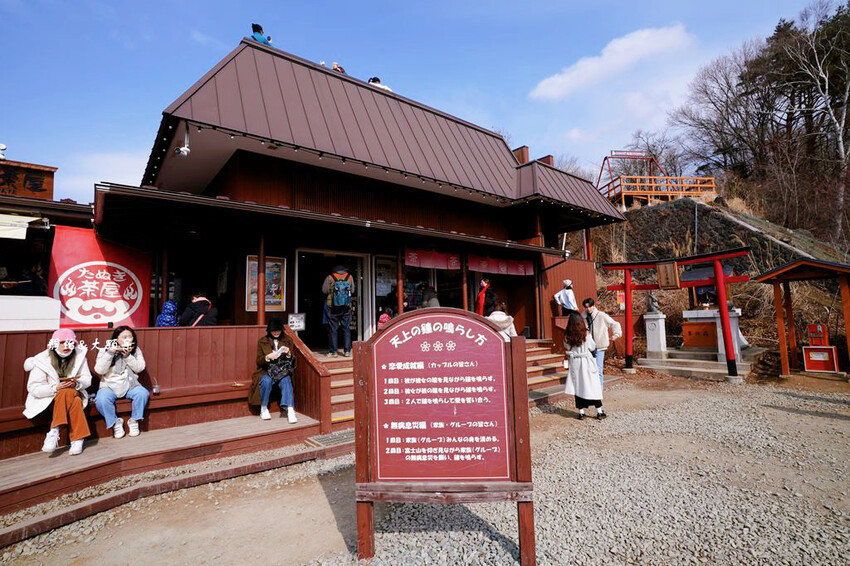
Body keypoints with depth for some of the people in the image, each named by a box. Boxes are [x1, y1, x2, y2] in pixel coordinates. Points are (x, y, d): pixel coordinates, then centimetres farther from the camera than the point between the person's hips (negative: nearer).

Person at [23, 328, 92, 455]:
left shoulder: (79, 356, -3)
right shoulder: (42, 360, -8)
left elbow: (87, 379, -3)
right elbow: (33, 388, -11)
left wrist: (77, 383, -25)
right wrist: (55, 388, -28)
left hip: (73, 393, 2)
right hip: (47, 397, -2)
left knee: (68, 393, -34)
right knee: (75, 401, -32)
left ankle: (54, 432, -25)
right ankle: (77, 439, -30)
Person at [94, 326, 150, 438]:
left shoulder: (136, 350, 7)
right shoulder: (105, 351, 2)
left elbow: (140, 368, -4)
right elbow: (100, 370, -10)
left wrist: (127, 355, -14)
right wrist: (110, 353, -18)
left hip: (130, 385, 1)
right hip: (109, 386, -1)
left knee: (143, 393, -28)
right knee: (101, 399, -32)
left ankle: (134, 421, -7)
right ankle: (115, 422, -8)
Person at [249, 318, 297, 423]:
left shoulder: (287, 341, 10)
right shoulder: (262, 341, 7)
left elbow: (292, 361, 9)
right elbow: (259, 361, 2)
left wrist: (289, 354, -13)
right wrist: (268, 357, -19)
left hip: (282, 371, 0)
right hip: (266, 371, 0)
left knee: (286, 381, -32)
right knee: (266, 381, -33)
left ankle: (290, 410, -39)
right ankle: (263, 409, -14)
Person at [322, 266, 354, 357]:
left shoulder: (330, 278, -5)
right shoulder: (350, 277, 2)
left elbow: (324, 290, 0)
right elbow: (352, 291, 8)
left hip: (333, 307, -2)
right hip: (346, 307, 2)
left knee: (333, 329, 5)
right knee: (346, 329, 9)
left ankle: (333, 351, 7)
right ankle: (347, 351, 9)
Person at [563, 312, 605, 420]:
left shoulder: (567, 335, -5)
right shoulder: (586, 333, -11)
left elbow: (567, 349, 2)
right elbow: (592, 347, -2)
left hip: (574, 363, 2)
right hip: (586, 362, -2)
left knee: (578, 387, 8)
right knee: (593, 386, 7)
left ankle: (581, 412, 13)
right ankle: (599, 412, 13)